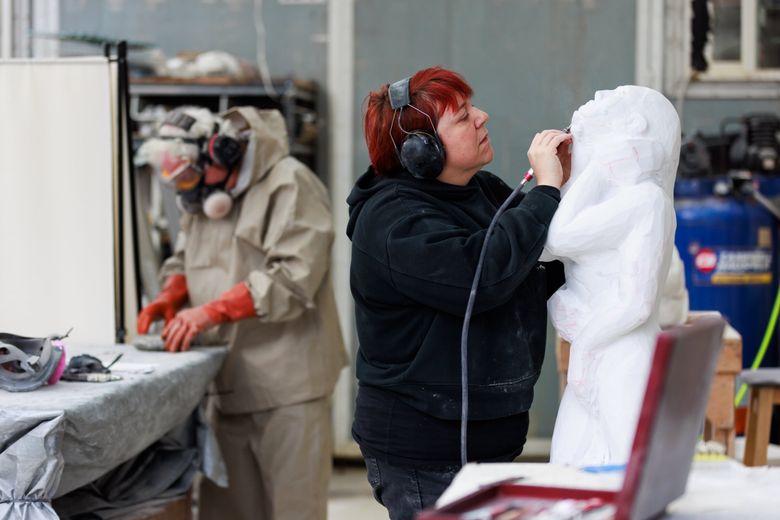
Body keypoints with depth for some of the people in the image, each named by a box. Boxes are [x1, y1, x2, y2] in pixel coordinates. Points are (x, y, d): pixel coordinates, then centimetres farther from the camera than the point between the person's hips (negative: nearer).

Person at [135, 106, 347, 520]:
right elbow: (185, 259, 24)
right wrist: (171, 295, 1)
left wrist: (212, 311, -24)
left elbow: (292, 276, -21)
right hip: (230, 383, 7)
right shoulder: (202, 198, 15)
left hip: (288, 381, -7)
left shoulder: (288, 185, -11)